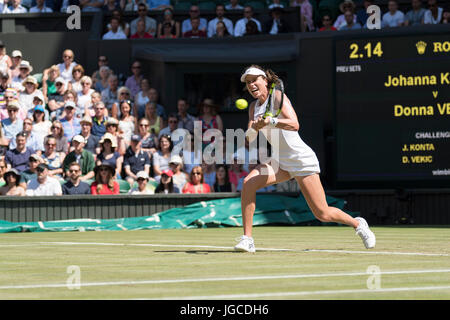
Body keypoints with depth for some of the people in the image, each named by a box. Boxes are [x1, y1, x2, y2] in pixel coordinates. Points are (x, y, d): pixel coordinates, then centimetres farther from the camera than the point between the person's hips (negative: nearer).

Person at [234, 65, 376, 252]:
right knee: (248, 182, -21)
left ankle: (358, 224, 24)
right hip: (280, 162, 6)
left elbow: (294, 124, -28)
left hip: (302, 160, -6)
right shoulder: (254, 106, 8)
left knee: (323, 214, -5)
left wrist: (270, 121, -43)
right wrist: (255, 127, -23)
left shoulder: (278, 96, -13)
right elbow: (249, 138, -1)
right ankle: (247, 239, -19)